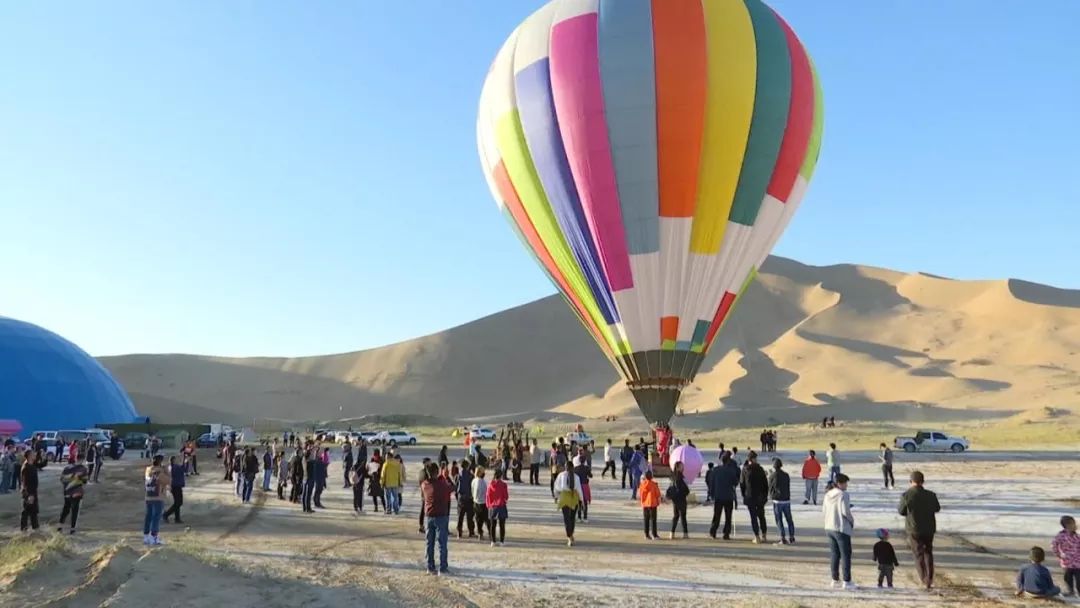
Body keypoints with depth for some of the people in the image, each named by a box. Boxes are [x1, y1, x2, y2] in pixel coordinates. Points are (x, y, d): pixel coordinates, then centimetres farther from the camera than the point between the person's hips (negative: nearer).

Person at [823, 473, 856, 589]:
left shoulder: (828, 494, 6)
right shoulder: (843, 495, -16)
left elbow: (824, 510, 10)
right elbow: (845, 511, -20)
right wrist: (852, 520, -3)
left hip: (829, 528, 7)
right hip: (842, 528, -7)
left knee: (835, 555, 15)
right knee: (846, 555, 3)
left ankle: (835, 580, 19)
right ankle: (846, 582, 4)